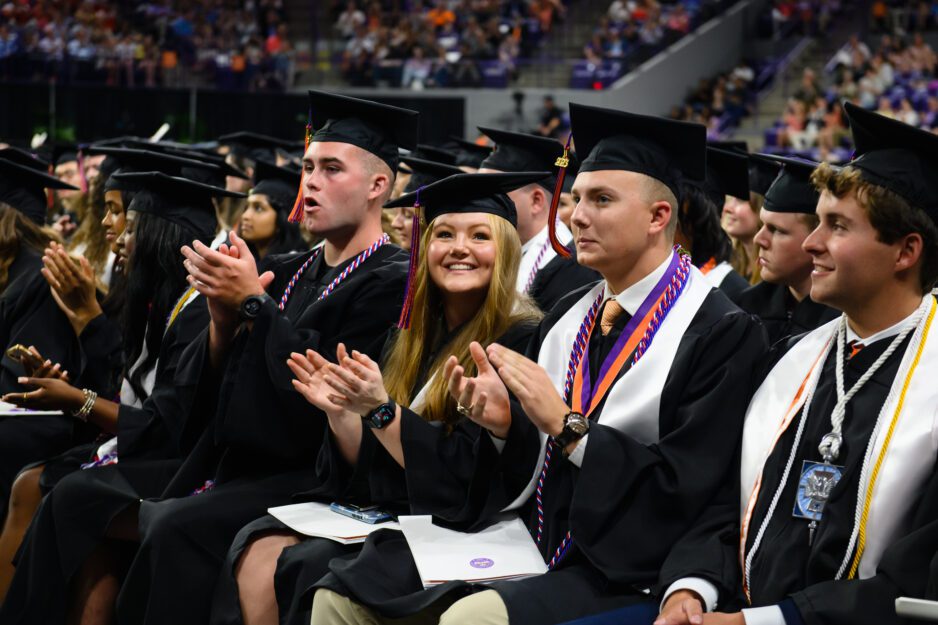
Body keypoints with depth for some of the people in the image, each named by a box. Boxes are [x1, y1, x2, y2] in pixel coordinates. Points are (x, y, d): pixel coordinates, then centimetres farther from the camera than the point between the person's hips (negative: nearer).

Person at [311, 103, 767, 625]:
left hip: (624, 573, -7)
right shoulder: (569, 317, 11)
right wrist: (503, 423, -6)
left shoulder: (720, 333, -9)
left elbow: (683, 491, -16)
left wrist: (564, 423, -17)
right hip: (534, 544, 7)